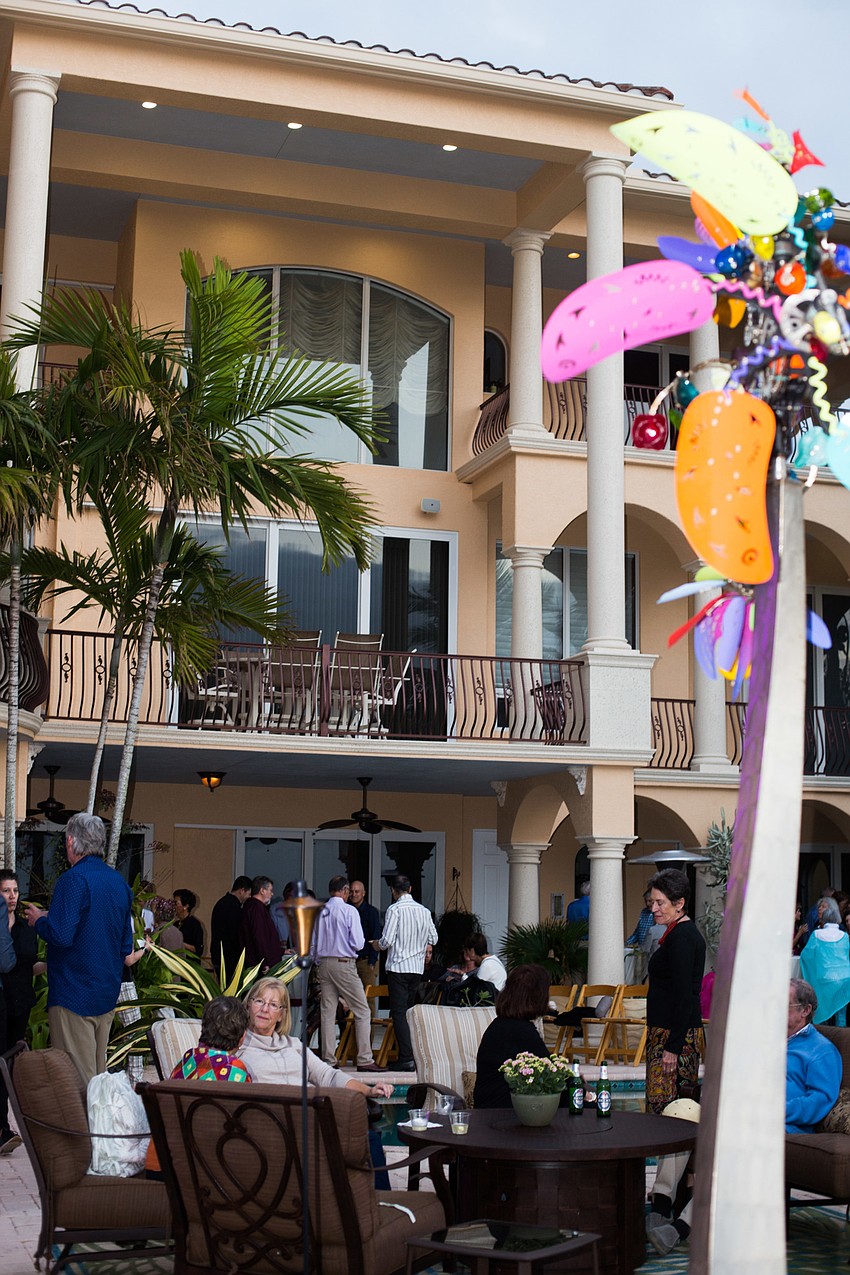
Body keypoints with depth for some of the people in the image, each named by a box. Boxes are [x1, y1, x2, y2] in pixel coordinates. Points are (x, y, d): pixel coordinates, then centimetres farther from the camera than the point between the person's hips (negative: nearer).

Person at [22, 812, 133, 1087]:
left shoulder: (74, 879, -15)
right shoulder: (119, 882, 10)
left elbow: (61, 935, -23)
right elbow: (126, 946, 15)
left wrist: (39, 919, -4)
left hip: (73, 996, -8)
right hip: (107, 993, 8)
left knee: (76, 1079, -4)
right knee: (97, 1073, 15)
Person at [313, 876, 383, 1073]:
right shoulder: (349, 911, -9)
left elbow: (312, 944, 9)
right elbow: (358, 943, -12)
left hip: (324, 963, 5)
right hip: (344, 963, -5)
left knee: (327, 1012, 8)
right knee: (362, 1011, 2)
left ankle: (328, 1060, 8)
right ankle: (364, 1059, -3)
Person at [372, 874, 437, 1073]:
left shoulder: (394, 909, -10)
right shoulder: (424, 911, 7)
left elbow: (387, 940, -14)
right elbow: (433, 938, 11)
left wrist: (377, 945, 7)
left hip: (398, 967, -6)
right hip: (417, 967, 6)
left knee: (399, 1013, -5)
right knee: (410, 1011, 14)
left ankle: (407, 1058, -13)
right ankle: (408, 1053, 14)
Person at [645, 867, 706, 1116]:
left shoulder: (680, 937, -16)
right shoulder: (689, 932, 15)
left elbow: (683, 996, -20)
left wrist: (672, 1047, -21)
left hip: (672, 1032, -10)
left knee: (661, 1104, -10)